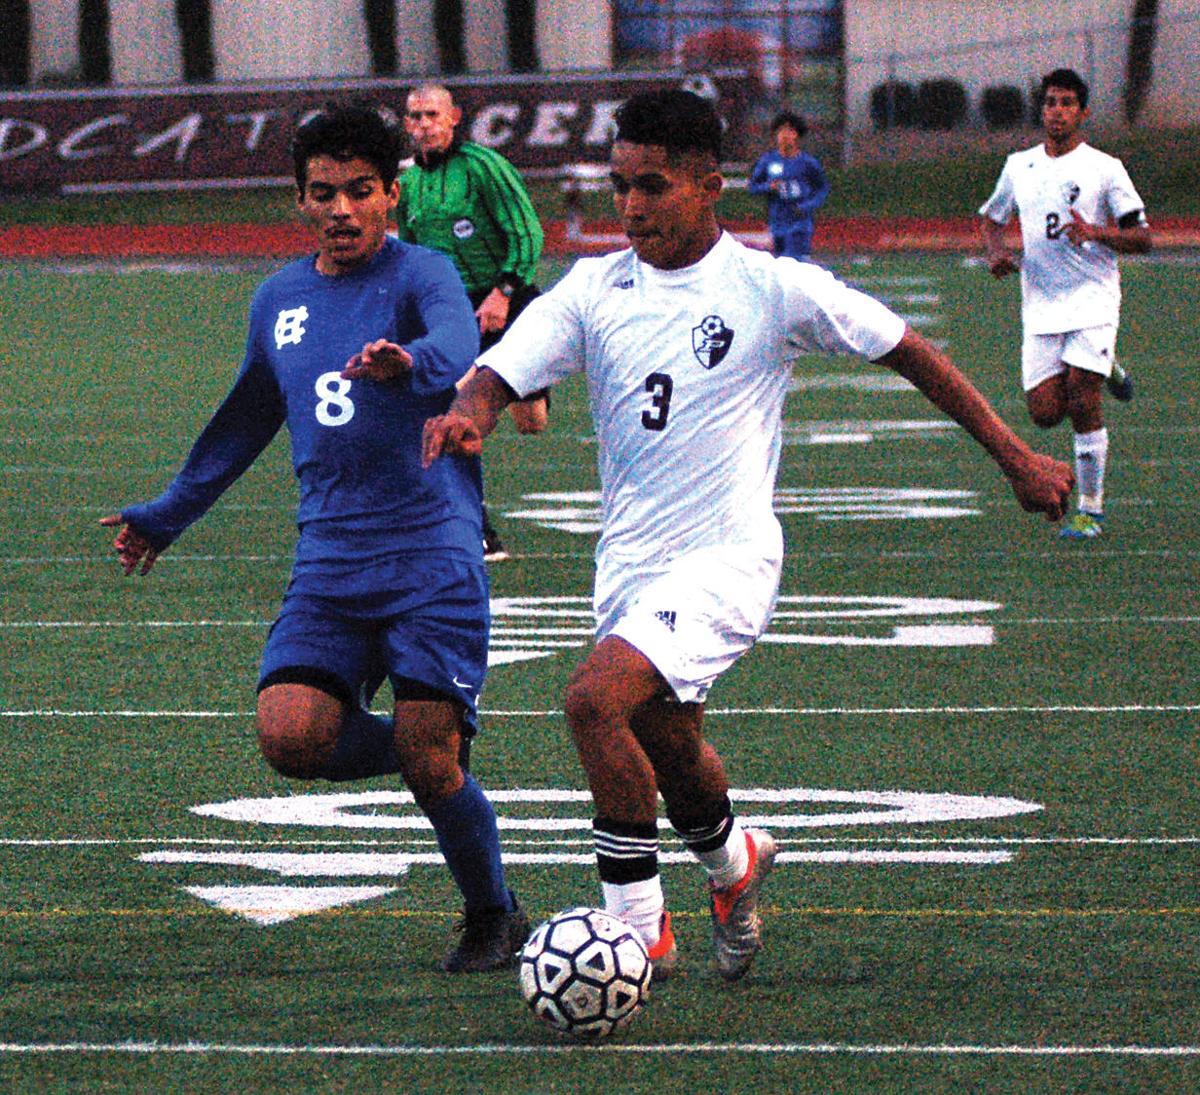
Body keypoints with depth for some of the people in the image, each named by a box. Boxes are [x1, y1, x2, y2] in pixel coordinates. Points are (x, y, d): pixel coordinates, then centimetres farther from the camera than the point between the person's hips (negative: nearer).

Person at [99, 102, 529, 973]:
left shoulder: (420, 275, -4)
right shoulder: (280, 299, 15)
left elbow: (458, 345, -28)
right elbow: (247, 420, 31)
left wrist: (410, 363, -51)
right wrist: (167, 515, 39)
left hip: (433, 557, -5)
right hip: (329, 562, 5)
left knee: (430, 765, -11)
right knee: (291, 736, -15)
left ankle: (494, 916, 16)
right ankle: (421, 746, 16)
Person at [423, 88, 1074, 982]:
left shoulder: (771, 288, -8)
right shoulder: (594, 290, 2)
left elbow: (909, 353, 0)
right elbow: (500, 374, -6)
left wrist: (1016, 457, 2)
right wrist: (465, 415, -31)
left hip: (725, 556, -6)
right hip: (630, 562, 6)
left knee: (596, 699, -24)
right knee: (666, 749, 19)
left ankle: (641, 931, -13)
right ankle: (734, 862, 53)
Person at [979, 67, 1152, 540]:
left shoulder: (1105, 169, -2)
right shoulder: (1019, 166, 11)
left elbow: (1142, 238, -3)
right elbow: (991, 217, 26)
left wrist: (1095, 233, -22)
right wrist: (995, 252, 4)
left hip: (1092, 299, -4)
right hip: (1040, 305, 4)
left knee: (1083, 406, -14)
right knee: (1045, 412, -1)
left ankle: (1091, 509, -2)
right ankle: (1106, 371, 30)